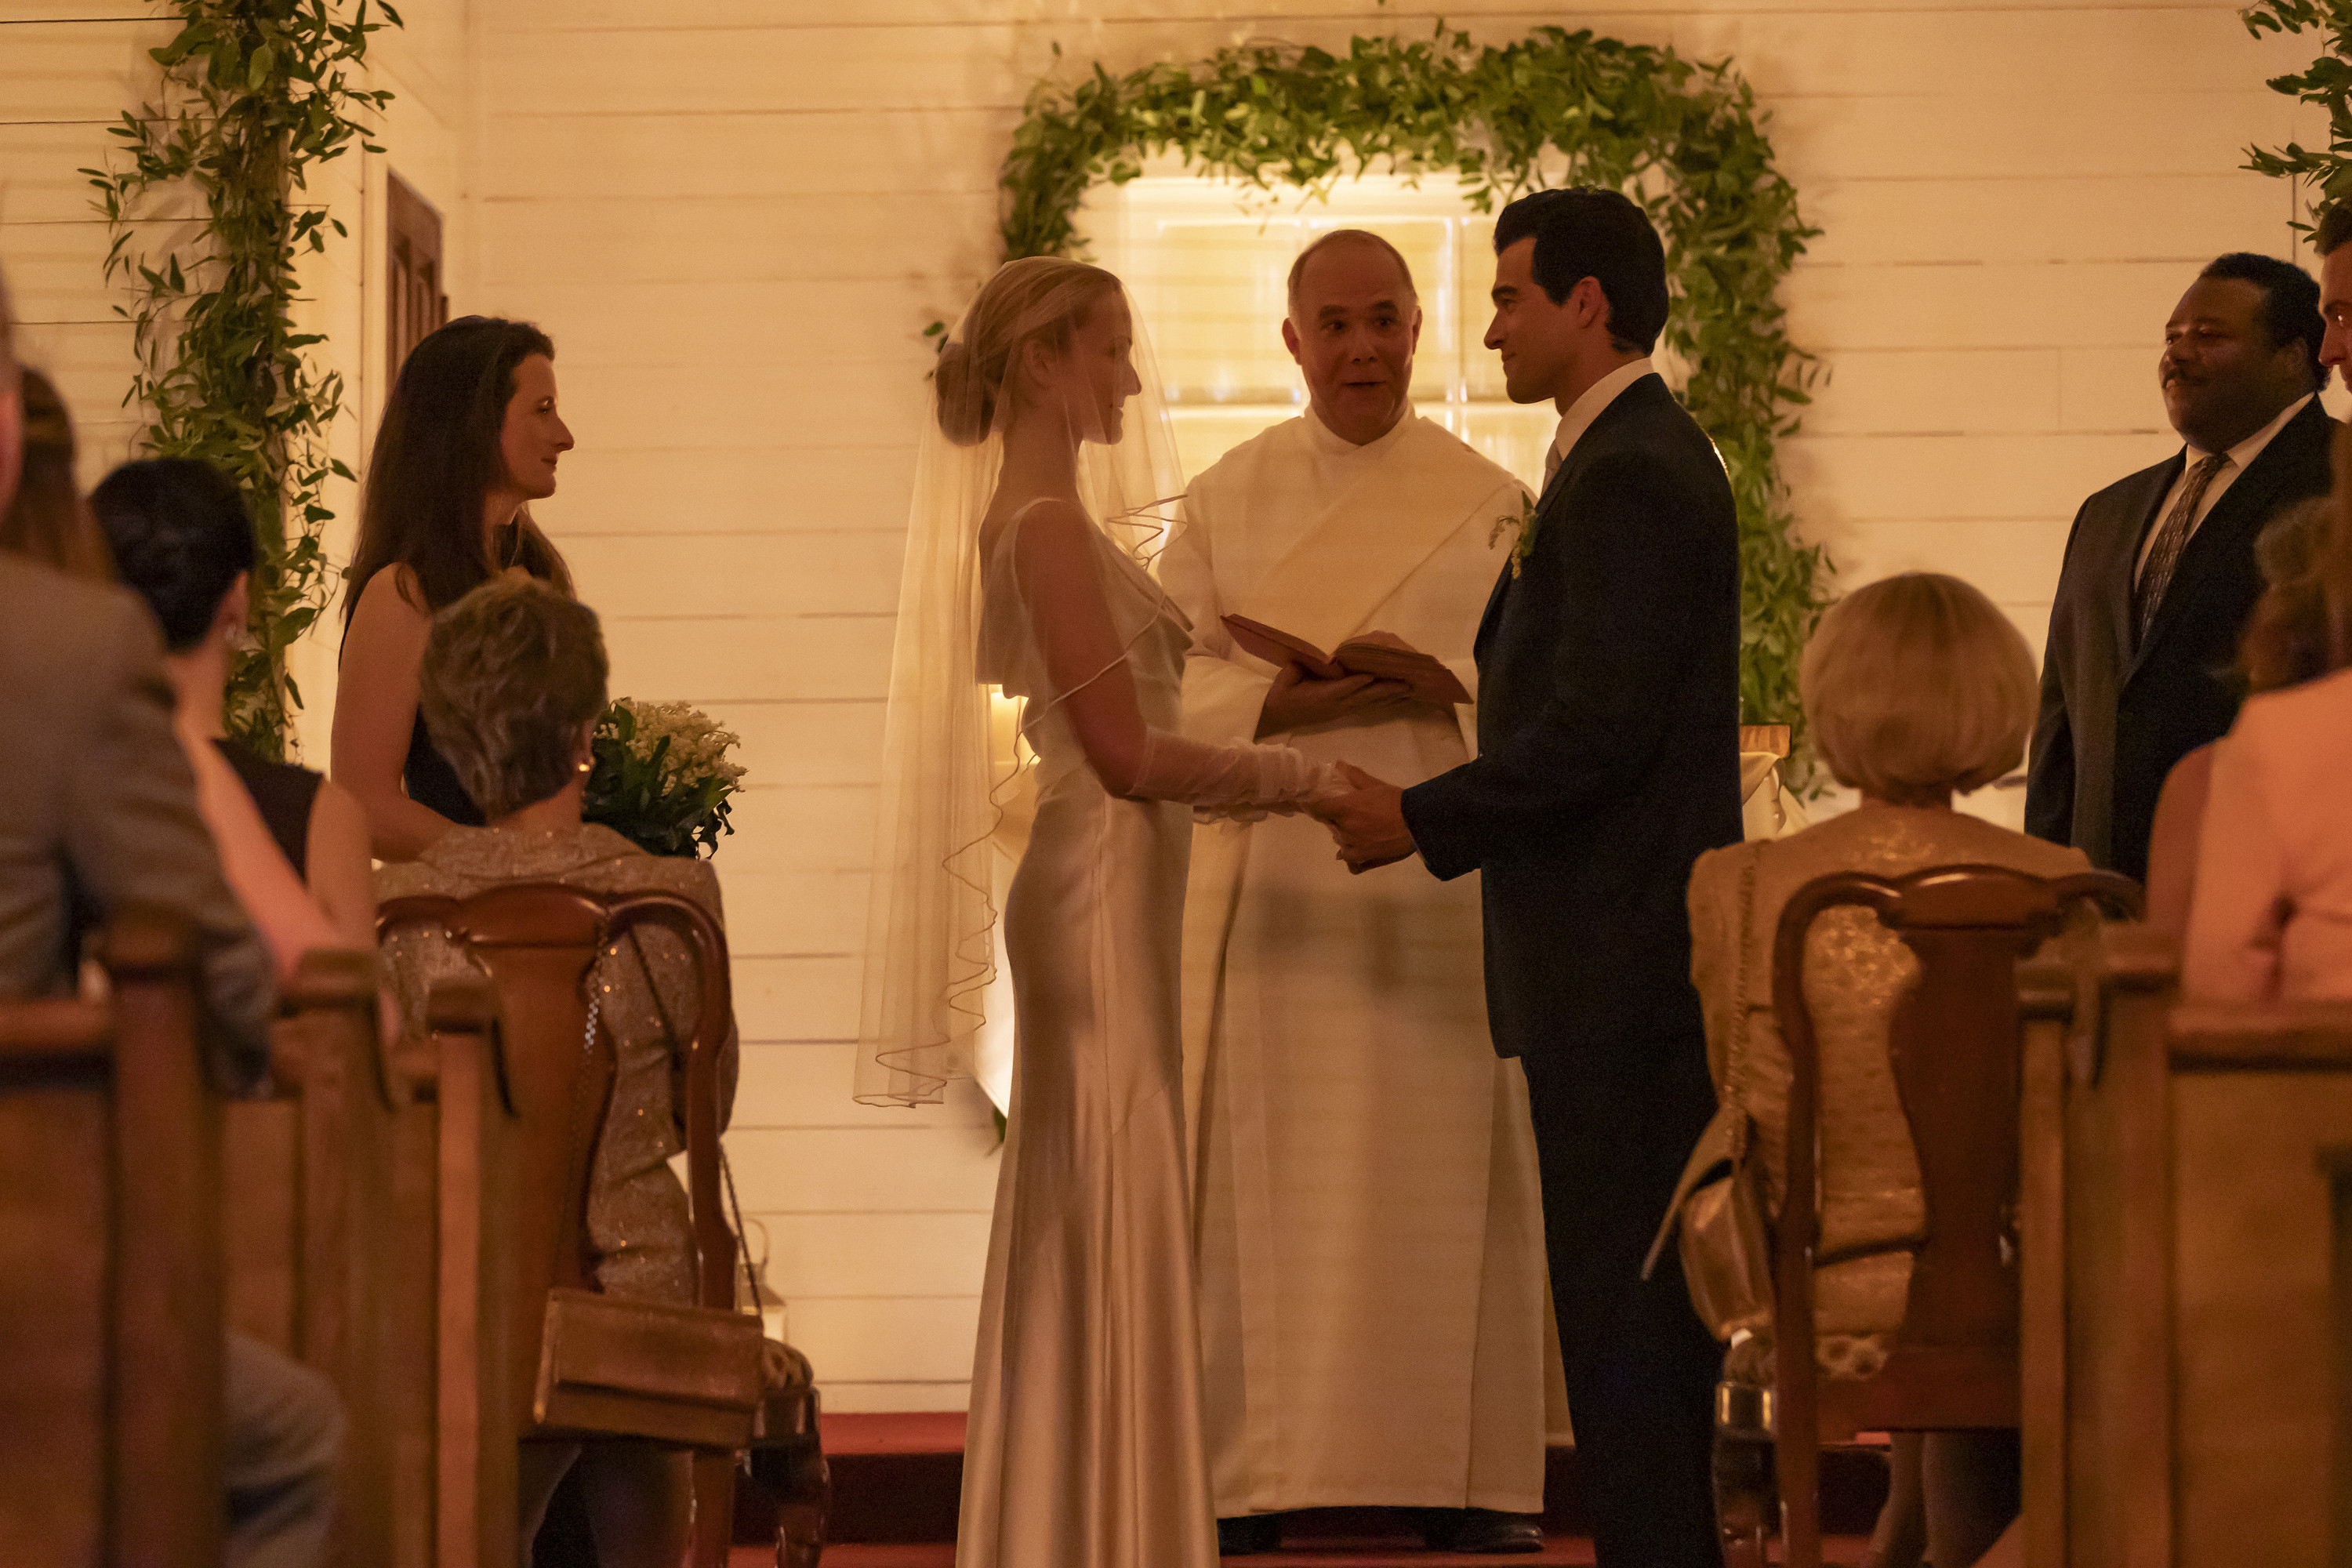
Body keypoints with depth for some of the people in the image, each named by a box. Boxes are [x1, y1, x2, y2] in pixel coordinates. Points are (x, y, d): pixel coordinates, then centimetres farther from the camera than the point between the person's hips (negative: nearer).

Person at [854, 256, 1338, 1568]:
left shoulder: (1031, 519, 15)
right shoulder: (1050, 524, -14)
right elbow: (1125, 749, -19)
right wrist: (1309, 780, -11)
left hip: (1091, 881, 10)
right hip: (1103, 882, -10)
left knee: (1078, 1219, 11)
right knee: (1119, 1212, -7)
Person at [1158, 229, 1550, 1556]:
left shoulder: (1487, 504, 9)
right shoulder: (1226, 500, 10)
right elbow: (1170, 685, 3)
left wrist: (1437, 684, -15)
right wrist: (1285, 703, -14)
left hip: (1437, 867, 0)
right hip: (1274, 873, 0)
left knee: (1442, 1167, -3)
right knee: (1264, 1167, -5)